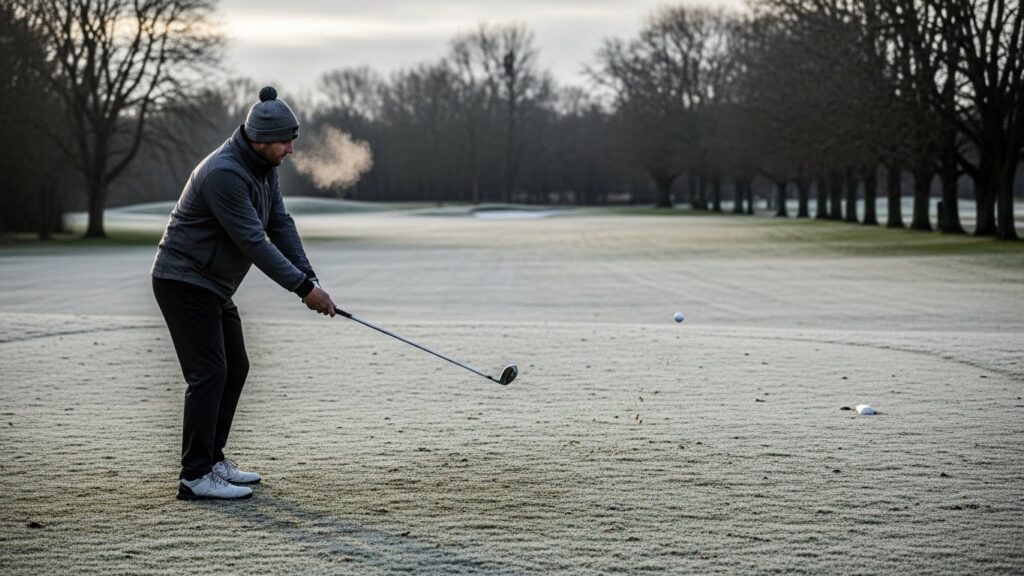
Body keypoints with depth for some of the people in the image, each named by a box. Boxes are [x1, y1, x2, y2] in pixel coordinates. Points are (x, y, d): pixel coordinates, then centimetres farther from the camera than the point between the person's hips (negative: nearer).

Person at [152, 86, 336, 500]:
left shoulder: (265, 166, 4)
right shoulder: (224, 173, -26)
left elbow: (280, 224, 4)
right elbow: (253, 242, -28)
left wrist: (308, 278, -8)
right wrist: (303, 287, -26)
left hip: (214, 284, 10)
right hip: (184, 280, -10)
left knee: (234, 368, 12)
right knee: (208, 373, -13)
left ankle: (212, 459, 22)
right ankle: (195, 476, -11)